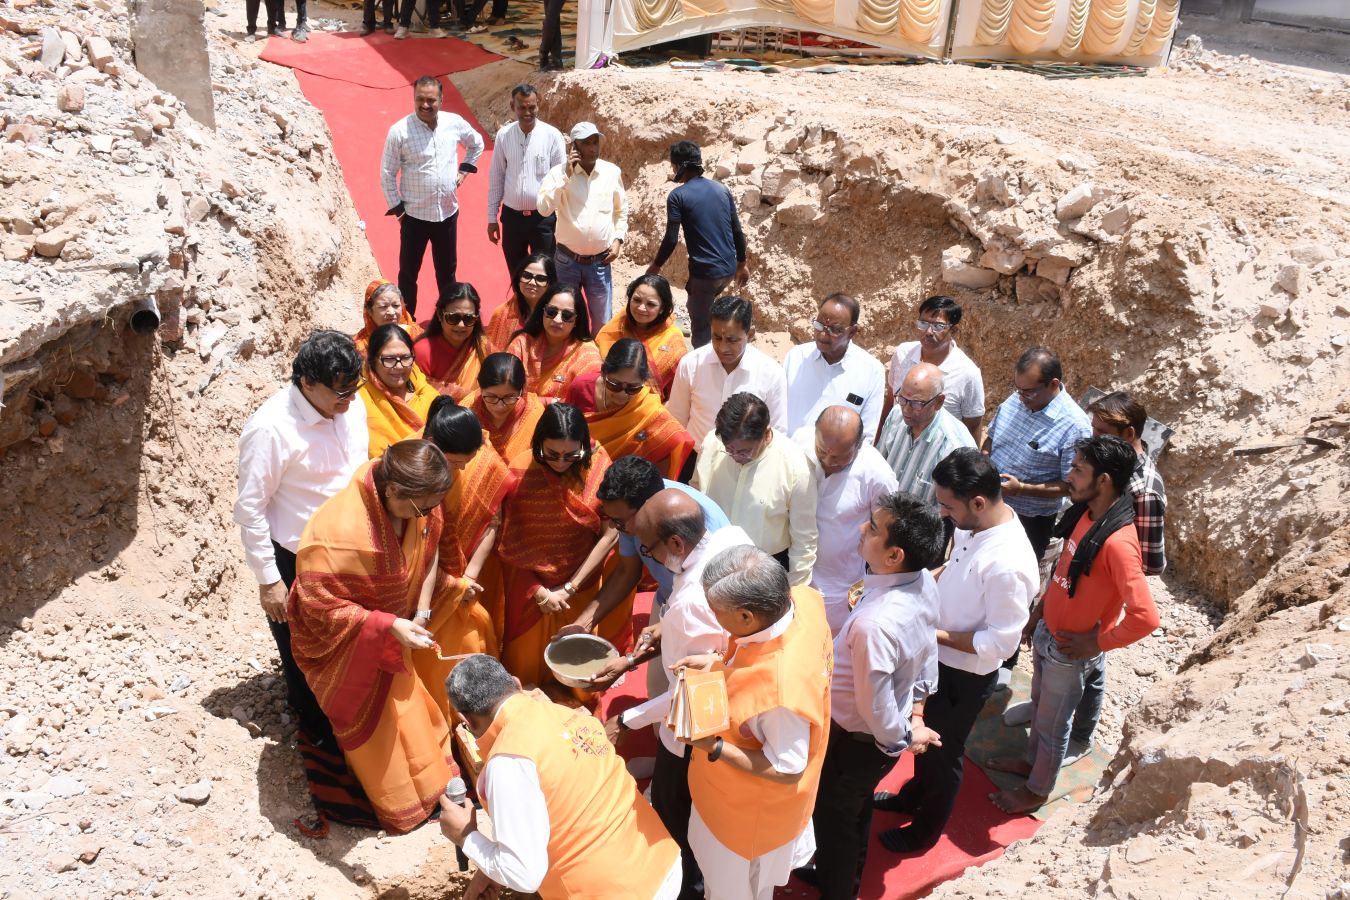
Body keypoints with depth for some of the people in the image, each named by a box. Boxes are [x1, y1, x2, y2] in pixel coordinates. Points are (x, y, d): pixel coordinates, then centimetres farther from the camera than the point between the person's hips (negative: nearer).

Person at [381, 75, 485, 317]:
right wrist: (396, 207, -8)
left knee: (447, 270, 17)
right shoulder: (399, 130, -14)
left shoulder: (455, 123, -4)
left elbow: (477, 144, 17)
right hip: (414, 215, -3)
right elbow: (387, 173, -7)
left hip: (448, 212, 3)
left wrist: (464, 169, 8)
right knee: (408, 272, 8)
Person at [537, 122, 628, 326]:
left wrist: (618, 239, 1)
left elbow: (621, 210, 12)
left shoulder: (612, 172, -1)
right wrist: (566, 176, -22)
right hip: (566, 261, -1)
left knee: (602, 323, 10)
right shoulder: (559, 172, -9)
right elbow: (544, 208, -22)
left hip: (600, 262, 2)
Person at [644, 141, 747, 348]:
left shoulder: (678, 196, -10)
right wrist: (741, 264, 21)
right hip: (728, 269, 7)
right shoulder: (722, 189, 7)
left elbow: (671, 240, -11)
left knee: (701, 330, 6)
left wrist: (655, 266, 5)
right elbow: (737, 231, 9)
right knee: (696, 307, 31)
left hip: (705, 271, -7)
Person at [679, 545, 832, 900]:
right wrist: (717, 664, -11)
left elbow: (787, 770, -29)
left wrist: (714, 747, -33)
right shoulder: (803, 597, -25)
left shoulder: (781, 690, -47)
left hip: (752, 807, -7)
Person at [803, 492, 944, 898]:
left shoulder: (874, 624, -43)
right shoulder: (923, 582, -16)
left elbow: (876, 707, -28)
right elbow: (927, 650, 0)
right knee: (855, 810, 32)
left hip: (856, 740, -8)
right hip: (877, 736, 8)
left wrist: (902, 739, -8)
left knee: (833, 819, 22)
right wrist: (916, 714, 9)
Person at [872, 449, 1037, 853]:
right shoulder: (974, 522, -12)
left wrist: (934, 633, -23)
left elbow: (1000, 642, -28)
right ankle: (914, 795, 56)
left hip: (966, 674, -8)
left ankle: (927, 828, 43)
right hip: (938, 657, 8)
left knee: (944, 751, 17)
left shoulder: (1008, 565, -37)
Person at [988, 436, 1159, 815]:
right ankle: (1032, 761, 52)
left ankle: (1037, 791, 37)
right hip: (1047, 633, 8)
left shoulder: (1118, 542, -34)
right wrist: (1039, 611, 13)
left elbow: (1145, 618, -35)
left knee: (1053, 723, 15)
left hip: (1071, 651, -8)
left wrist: (1096, 643, -22)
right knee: (1040, 706, 28)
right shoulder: (1086, 512, -6)